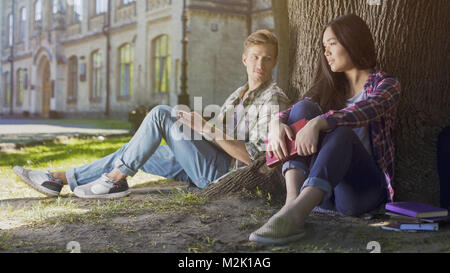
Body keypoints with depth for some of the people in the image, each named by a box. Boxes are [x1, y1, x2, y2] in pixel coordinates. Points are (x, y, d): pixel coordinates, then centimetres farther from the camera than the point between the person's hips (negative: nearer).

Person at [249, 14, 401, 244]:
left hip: (364, 188, -4)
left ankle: (295, 211, -55)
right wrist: (277, 122, -21)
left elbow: (366, 110, -20)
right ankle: (292, 199, -38)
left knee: (341, 131, -32)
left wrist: (317, 123, -36)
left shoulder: (385, 84, 5)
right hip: (323, 191, 4)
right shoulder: (330, 86, 21)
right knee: (303, 108, -16)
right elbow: (295, 112, 3)